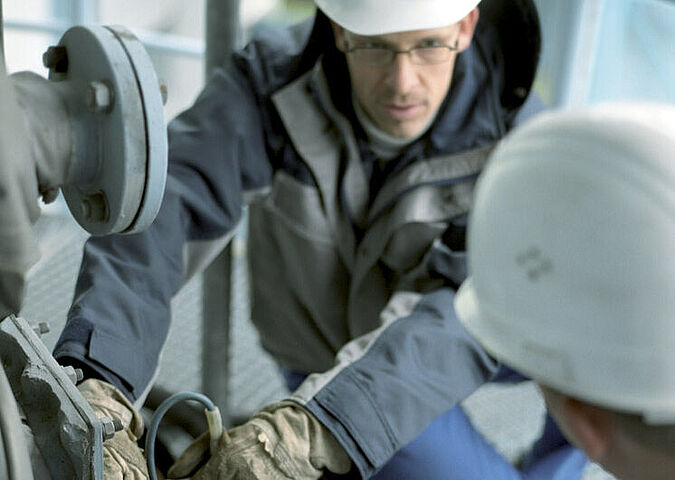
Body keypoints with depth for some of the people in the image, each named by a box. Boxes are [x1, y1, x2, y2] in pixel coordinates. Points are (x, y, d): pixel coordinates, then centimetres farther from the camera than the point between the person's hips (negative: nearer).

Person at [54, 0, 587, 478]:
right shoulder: (272, 80, -30)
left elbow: (466, 310, -42)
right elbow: (154, 215, -42)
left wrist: (310, 433, -58)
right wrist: (92, 382, -60)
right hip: (327, 341, -1)